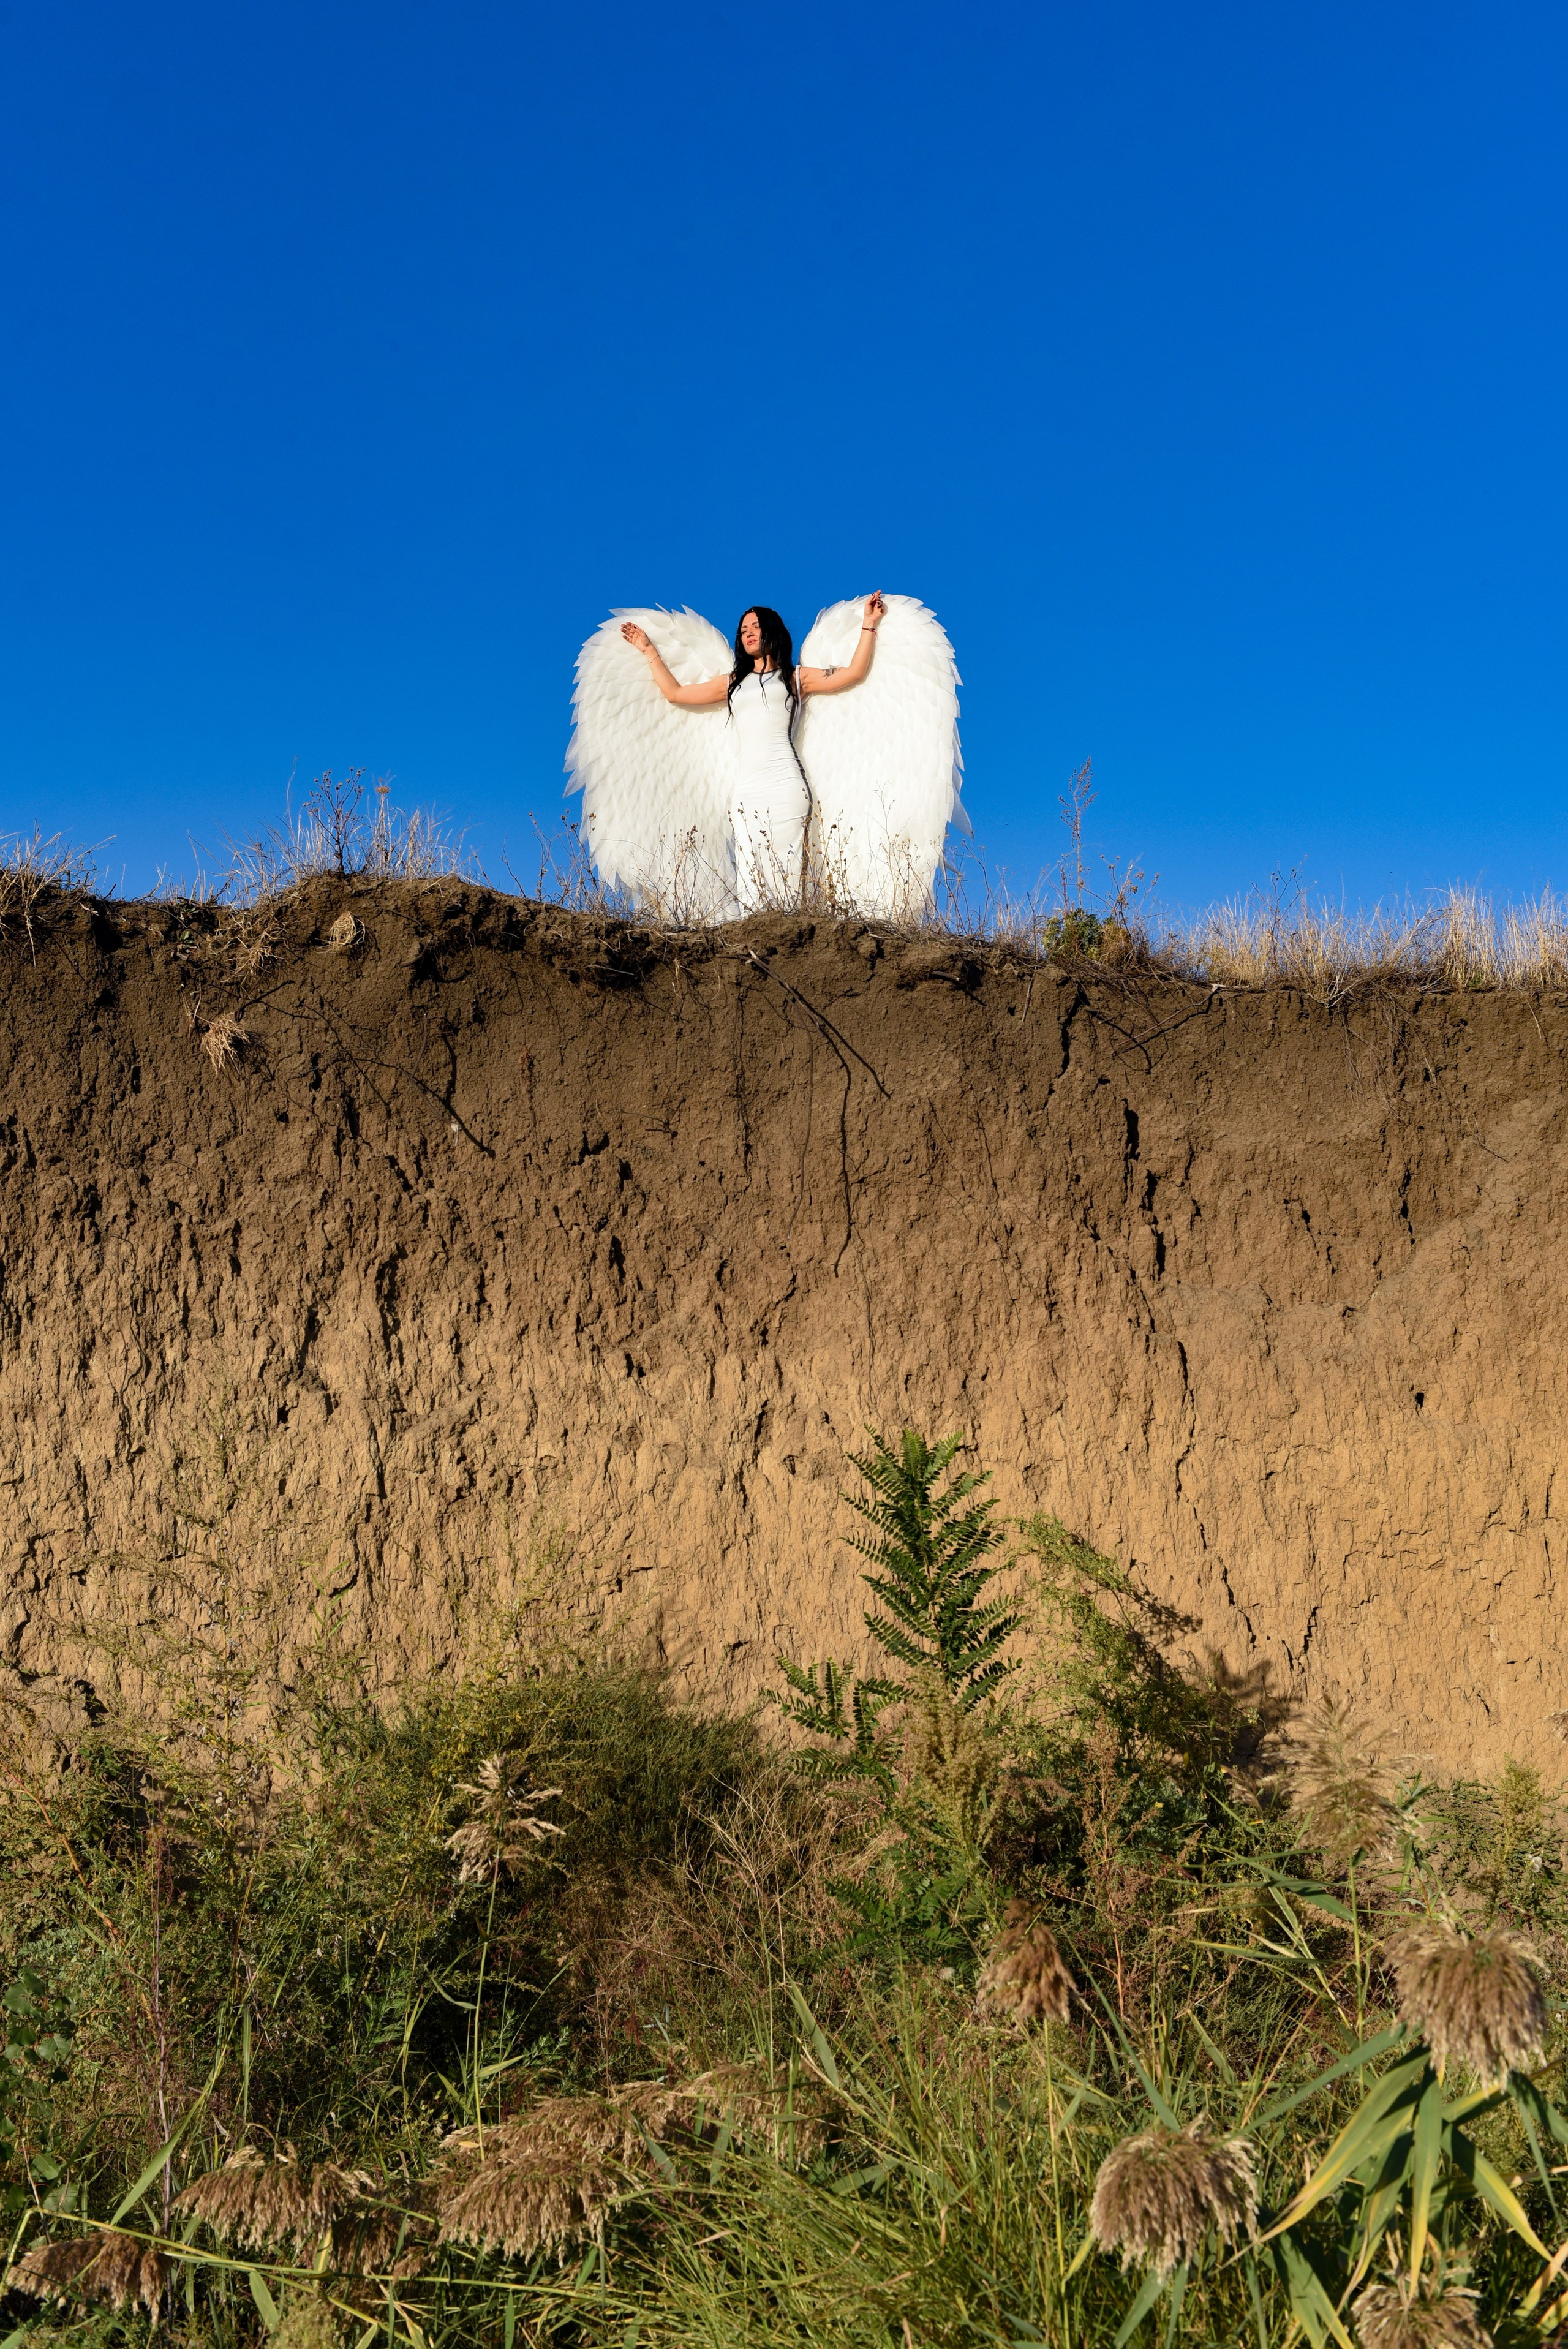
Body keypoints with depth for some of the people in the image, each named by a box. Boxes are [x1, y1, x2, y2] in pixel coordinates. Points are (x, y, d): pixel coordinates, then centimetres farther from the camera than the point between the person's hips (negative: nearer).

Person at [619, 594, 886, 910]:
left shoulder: (796, 678, 17)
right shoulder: (732, 683, 26)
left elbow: (854, 672, 10)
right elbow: (675, 693, 29)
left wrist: (869, 625, 9)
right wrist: (649, 650, 33)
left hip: (786, 786, -3)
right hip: (746, 790, 3)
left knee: (787, 873, -12)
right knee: (751, 879, -9)